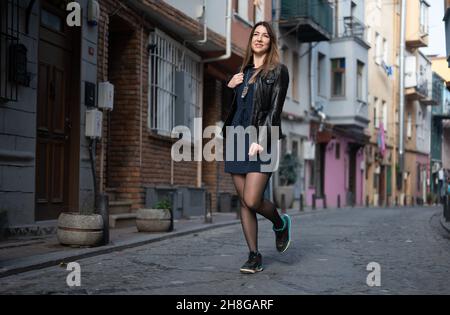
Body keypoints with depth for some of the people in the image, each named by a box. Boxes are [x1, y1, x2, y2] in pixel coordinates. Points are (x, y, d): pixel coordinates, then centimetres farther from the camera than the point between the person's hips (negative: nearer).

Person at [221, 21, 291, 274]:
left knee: (252, 200, -14)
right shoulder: (243, 71, 18)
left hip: (261, 141, -6)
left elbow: (274, 110, -8)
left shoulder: (278, 71, 1)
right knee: (244, 201, 4)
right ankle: (254, 256, 12)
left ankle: (281, 223, 18)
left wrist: (261, 140, -17)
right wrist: (229, 87, 5)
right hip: (237, 139, 6)